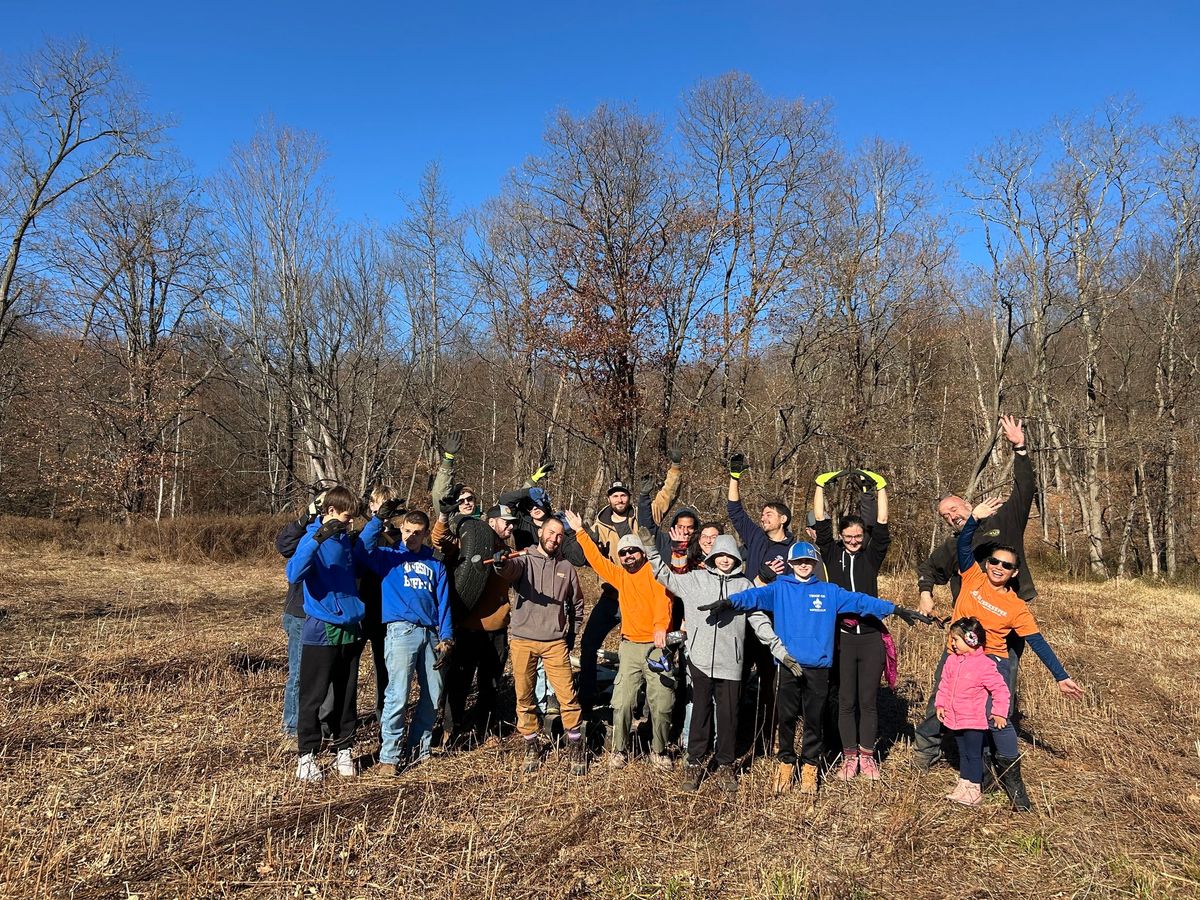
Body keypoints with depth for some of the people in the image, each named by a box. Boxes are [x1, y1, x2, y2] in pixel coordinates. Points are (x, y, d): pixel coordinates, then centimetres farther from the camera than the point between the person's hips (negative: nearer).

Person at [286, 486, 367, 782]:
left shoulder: (348, 540, 8)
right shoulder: (311, 539, -11)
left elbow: (363, 557, 27)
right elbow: (293, 575, -26)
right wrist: (317, 539, -38)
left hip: (351, 629, 6)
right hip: (321, 630, -6)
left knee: (347, 695, 13)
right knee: (313, 696, 2)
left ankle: (343, 750, 24)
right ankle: (307, 755, 13)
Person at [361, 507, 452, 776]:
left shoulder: (435, 565, 18)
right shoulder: (389, 556, 10)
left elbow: (443, 603, 12)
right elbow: (364, 547, -12)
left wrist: (446, 638, 2)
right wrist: (378, 519, -23)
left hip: (431, 633, 4)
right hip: (400, 631, -4)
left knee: (433, 694, 6)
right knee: (398, 695, -11)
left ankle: (418, 748, 22)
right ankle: (389, 756, -1)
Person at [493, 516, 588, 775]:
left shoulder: (566, 568, 10)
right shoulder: (525, 561, 1)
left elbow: (577, 603, 22)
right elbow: (511, 569, -24)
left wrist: (572, 633, 14)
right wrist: (502, 564, -47)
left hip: (555, 642, 1)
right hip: (522, 640, -1)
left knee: (568, 695, -3)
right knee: (524, 697, 7)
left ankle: (575, 747, 11)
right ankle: (532, 746, 23)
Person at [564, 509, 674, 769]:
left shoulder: (654, 571, -1)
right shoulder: (620, 576, 15)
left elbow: (663, 598, -16)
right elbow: (596, 558, 22)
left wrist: (660, 626, -32)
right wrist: (580, 531, 22)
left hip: (658, 645, -4)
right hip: (630, 647, 4)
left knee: (662, 704, -1)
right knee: (622, 703, -2)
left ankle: (658, 751, 17)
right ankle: (619, 750, 14)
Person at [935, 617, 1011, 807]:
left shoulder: (984, 665, -18)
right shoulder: (952, 660, 1)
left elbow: (1000, 689, -13)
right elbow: (944, 684, 12)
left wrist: (999, 713, -14)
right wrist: (940, 704, 10)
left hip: (974, 720, -7)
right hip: (955, 718, 7)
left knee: (974, 755, 3)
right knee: (963, 754, 18)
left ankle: (975, 789, 14)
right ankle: (963, 784, 28)